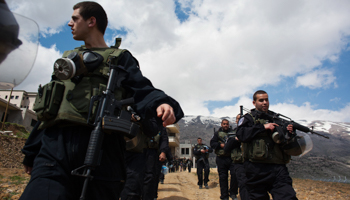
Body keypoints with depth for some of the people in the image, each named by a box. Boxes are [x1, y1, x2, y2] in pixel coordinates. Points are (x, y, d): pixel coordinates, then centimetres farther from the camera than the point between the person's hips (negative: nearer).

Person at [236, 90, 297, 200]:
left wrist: (289, 132, 3)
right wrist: (263, 127, -14)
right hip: (257, 167, -3)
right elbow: (241, 134, -14)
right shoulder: (248, 118, 5)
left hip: (278, 167, 4)